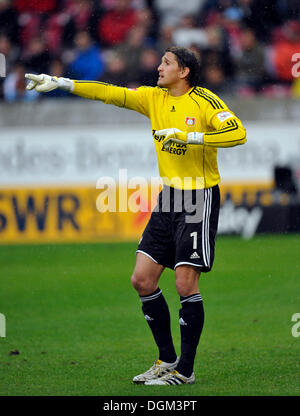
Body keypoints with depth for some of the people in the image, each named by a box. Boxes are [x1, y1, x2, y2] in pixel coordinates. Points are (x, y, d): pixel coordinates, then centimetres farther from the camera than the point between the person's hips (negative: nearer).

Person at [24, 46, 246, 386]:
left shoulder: (205, 101, -10)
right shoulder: (154, 98, 9)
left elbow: (238, 133, -22)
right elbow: (111, 93, 8)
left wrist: (187, 136, -26)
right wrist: (60, 83, 3)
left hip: (200, 199, -7)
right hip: (168, 197, 7)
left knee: (185, 283, -9)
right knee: (142, 279, 3)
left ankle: (186, 370, 0)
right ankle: (167, 360, 15)